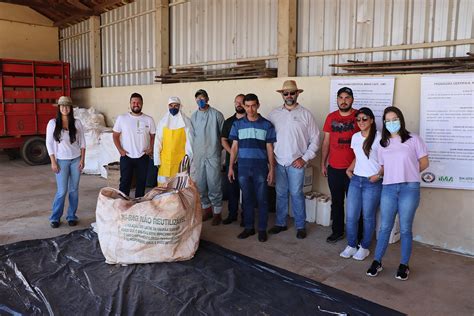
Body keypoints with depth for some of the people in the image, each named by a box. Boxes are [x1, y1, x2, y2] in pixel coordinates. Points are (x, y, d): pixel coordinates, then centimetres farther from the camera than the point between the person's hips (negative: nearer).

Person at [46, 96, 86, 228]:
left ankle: (71, 216, 19)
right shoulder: (53, 123, -3)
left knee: (74, 190, 6)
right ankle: (55, 218, 14)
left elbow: (82, 142, 4)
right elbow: (49, 143, -2)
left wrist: (82, 160, -2)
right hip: (61, 161, -2)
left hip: (76, 160, 2)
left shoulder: (77, 123, 1)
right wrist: (53, 162, -6)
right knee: (62, 191, -3)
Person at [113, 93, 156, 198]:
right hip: (126, 156, -1)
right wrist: (120, 149, -7)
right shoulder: (122, 118, 0)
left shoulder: (149, 119, 3)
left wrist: (151, 148, -6)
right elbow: (115, 136, 4)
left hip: (143, 157, 2)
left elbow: (153, 136, 9)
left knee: (141, 182, 9)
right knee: (125, 182, 0)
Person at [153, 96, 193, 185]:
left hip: (181, 159, -1)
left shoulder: (186, 121, 0)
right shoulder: (162, 121, 4)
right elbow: (158, 142, 4)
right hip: (165, 160, 2)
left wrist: (188, 158, -6)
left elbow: (189, 141, -1)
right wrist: (157, 159, 0)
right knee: (163, 185, 3)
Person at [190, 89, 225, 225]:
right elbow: (192, 135, 16)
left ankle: (217, 212, 9)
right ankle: (206, 208, 25)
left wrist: (219, 148, 1)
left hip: (213, 155, -4)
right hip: (198, 155, 4)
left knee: (214, 184, -3)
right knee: (199, 184, 9)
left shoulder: (216, 115, -2)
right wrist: (191, 153, 13)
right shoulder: (194, 116, 11)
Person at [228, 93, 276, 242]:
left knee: (262, 200, 4)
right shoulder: (237, 124, 5)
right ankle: (249, 227, 23)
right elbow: (234, 147, 8)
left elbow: (270, 149, 3)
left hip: (261, 168, -2)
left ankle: (262, 229, 17)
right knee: (247, 199, 11)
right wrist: (231, 167, 4)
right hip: (243, 168, 2)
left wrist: (272, 169, -1)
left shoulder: (267, 125, 0)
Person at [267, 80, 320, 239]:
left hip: (296, 162, -2)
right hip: (278, 162, 3)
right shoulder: (274, 114, 6)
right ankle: (280, 223, 26)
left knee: (296, 194, 2)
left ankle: (300, 226, 17)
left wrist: (305, 158, -6)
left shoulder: (306, 114, -1)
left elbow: (315, 139, -1)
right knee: (280, 194, 12)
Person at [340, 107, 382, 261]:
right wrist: (349, 169, 8)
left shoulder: (379, 138, -9)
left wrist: (378, 175, -17)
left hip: (372, 182, -5)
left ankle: (364, 248, 22)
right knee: (351, 216, 5)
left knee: (368, 217, 6)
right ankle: (351, 246, 21)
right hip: (355, 180, 5)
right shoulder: (355, 137, 9)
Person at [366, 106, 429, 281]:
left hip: (409, 188, -3)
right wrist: (376, 175, -1)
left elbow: (424, 163, 7)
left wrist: (408, 174, 8)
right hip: (388, 188, 3)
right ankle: (377, 262, 16)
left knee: (405, 229, 4)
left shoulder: (413, 139, 3)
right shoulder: (383, 144, 14)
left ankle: (404, 265, 18)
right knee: (385, 227, 6)